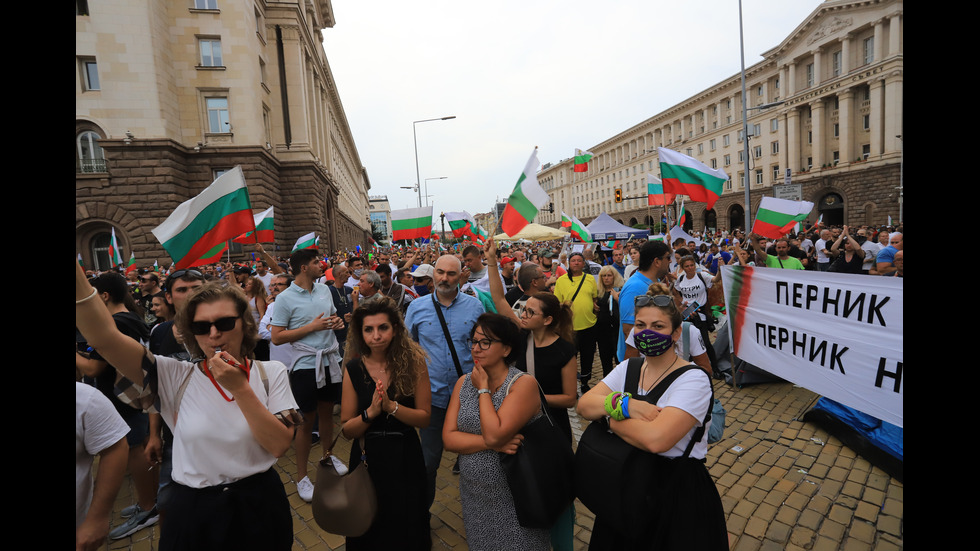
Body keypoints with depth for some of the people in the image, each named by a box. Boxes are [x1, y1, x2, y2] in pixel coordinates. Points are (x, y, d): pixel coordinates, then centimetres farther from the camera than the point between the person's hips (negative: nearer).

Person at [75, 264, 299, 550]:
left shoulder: (271, 373, -7)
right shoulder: (175, 377, -6)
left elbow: (279, 445, -15)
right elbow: (105, 338, -18)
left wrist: (240, 387, -21)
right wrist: (78, 275, -28)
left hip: (259, 507, 0)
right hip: (194, 510, 0)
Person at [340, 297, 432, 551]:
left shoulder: (413, 362, -13)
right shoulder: (353, 369, -9)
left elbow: (424, 418, -12)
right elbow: (347, 430, -7)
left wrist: (391, 406, -26)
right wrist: (371, 412, -25)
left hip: (405, 458, -1)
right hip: (367, 458, 1)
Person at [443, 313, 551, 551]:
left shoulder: (523, 384, -19)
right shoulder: (464, 382, -2)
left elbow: (493, 434, -30)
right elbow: (449, 438, -8)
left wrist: (484, 387, -20)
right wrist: (493, 444, -21)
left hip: (513, 499, -5)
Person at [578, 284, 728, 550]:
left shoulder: (693, 380, -21)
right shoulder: (627, 369, -1)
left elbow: (655, 439, -35)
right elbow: (584, 405, -11)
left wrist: (610, 416, -20)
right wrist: (625, 404, -27)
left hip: (678, 495, -5)